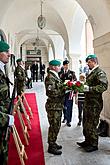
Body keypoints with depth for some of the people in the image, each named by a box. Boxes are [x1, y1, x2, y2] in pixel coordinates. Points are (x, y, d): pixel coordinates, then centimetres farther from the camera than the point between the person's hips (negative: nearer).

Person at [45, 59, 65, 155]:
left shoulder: (55, 76, 14)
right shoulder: (50, 77, -17)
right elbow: (51, 92, -25)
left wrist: (64, 88, 3)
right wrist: (64, 90, -21)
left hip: (58, 105, 10)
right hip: (53, 106, -10)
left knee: (56, 126, 18)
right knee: (54, 126, 0)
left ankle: (53, 143, 33)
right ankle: (51, 147, 14)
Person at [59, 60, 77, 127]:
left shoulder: (72, 73, 1)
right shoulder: (60, 73, 3)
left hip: (69, 92, -1)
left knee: (69, 107, 1)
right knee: (64, 106, 15)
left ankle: (68, 121, 12)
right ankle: (65, 117, 36)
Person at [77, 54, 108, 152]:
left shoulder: (100, 73, -14)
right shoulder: (91, 72, 15)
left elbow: (103, 86, -25)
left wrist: (89, 88, -27)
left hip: (95, 104, -9)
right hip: (88, 102, 9)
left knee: (91, 125, 1)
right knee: (86, 123, 17)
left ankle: (94, 145, 17)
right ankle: (87, 141, 33)